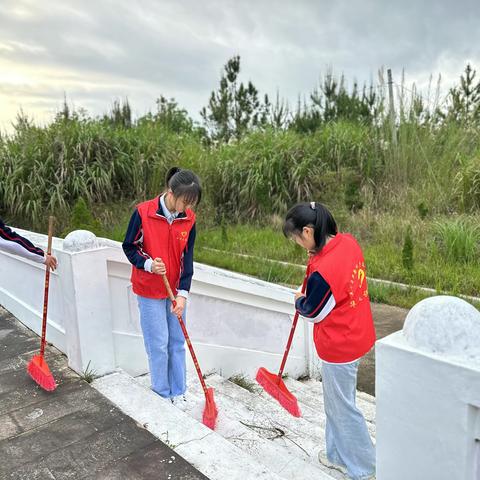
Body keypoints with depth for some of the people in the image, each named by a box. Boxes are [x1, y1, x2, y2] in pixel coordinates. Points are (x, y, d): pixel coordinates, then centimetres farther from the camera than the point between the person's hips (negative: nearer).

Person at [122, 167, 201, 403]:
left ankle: (178, 392, 28)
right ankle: (162, 394, 25)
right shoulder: (143, 213, -17)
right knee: (158, 344, 4)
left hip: (175, 290, 4)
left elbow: (187, 258, -4)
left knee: (177, 342, 11)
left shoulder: (189, 218, -6)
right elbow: (129, 247, -6)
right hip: (149, 290, -3)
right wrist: (148, 264, -23)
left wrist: (183, 293, -11)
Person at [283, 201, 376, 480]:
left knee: (343, 407, 12)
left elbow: (313, 313, -14)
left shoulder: (323, 270, -32)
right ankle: (339, 455, 43)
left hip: (339, 347, -9)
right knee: (336, 401, 25)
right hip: (357, 336, 9)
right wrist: (317, 256, 1)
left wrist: (299, 300, 5)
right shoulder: (349, 242, -6)